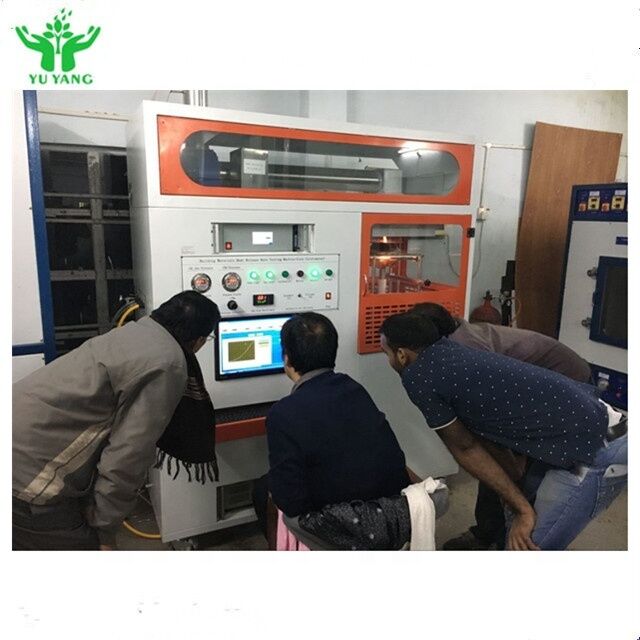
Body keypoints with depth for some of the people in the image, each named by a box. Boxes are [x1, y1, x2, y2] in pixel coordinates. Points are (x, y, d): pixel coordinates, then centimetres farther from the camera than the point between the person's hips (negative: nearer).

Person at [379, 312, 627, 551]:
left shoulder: (416, 377, -12)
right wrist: (520, 504, 13)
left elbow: (465, 447, -5)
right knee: (516, 517, 22)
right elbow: (486, 437, 12)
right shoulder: (451, 354, 12)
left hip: (599, 451, -9)